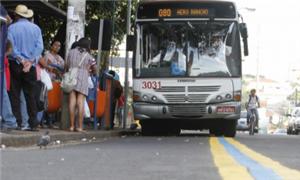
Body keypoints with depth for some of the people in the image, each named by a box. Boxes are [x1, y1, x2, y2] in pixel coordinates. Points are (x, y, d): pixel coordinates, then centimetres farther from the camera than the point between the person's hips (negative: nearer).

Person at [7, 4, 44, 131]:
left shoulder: (12, 28, -3)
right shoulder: (36, 28, 5)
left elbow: (11, 47, -12)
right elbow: (39, 47, -4)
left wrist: (21, 60, -11)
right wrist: (30, 61, -9)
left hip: (15, 65, -3)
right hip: (30, 67, 3)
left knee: (15, 95, 3)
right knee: (30, 95, 7)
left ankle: (17, 122, -2)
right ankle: (33, 124, 4)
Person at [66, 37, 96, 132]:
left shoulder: (71, 52, 11)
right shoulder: (88, 55, 5)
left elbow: (66, 66, 16)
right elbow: (94, 69, 10)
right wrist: (89, 71, 30)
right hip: (82, 80, -2)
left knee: (72, 102, 0)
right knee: (80, 102, -5)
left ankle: (72, 126, -1)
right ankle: (80, 126, -8)